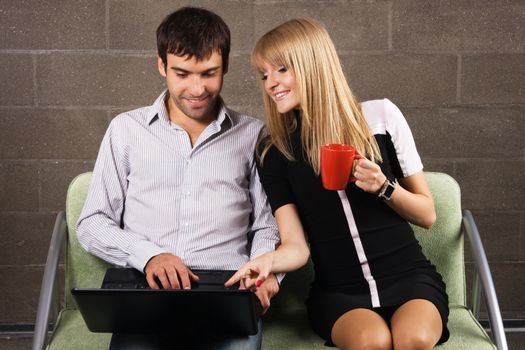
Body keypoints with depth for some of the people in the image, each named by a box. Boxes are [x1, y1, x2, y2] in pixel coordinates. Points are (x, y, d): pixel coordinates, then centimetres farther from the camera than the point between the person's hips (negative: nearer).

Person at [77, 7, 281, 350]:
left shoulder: (253, 135, 12)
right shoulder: (127, 129, 12)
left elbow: (267, 226, 14)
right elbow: (92, 223, 10)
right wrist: (148, 254, -9)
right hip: (148, 289, 0)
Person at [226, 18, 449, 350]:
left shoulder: (380, 116, 0)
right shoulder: (274, 151, 2)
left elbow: (427, 215, 5)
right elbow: (295, 245, -5)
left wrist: (383, 187, -14)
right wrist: (267, 261, -27)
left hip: (409, 276, 0)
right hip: (338, 290, 0)